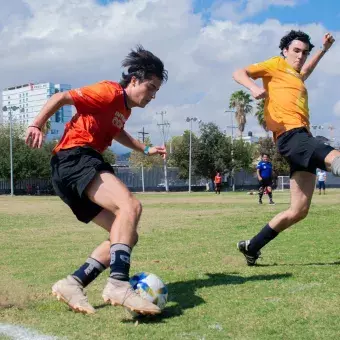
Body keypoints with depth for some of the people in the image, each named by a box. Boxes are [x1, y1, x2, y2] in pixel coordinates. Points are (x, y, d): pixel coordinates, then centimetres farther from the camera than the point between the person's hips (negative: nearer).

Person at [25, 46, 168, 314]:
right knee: (131, 205, -32)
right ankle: (119, 283, -43)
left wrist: (146, 149, 41)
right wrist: (36, 126, -18)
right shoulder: (110, 92, -5)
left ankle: (73, 284, -3)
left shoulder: (124, 108, 23)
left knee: (128, 236, 4)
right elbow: (62, 98, -9)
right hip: (74, 158, -10)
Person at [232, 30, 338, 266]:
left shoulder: (296, 76, 32)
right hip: (291, 135, -8)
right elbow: (239, 73, -3)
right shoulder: (276, 65, 8)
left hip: (302, 137, 8)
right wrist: (254, 87, -23)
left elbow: (305, 71, 58)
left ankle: (251, 247, 14)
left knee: (298, 211, 5)